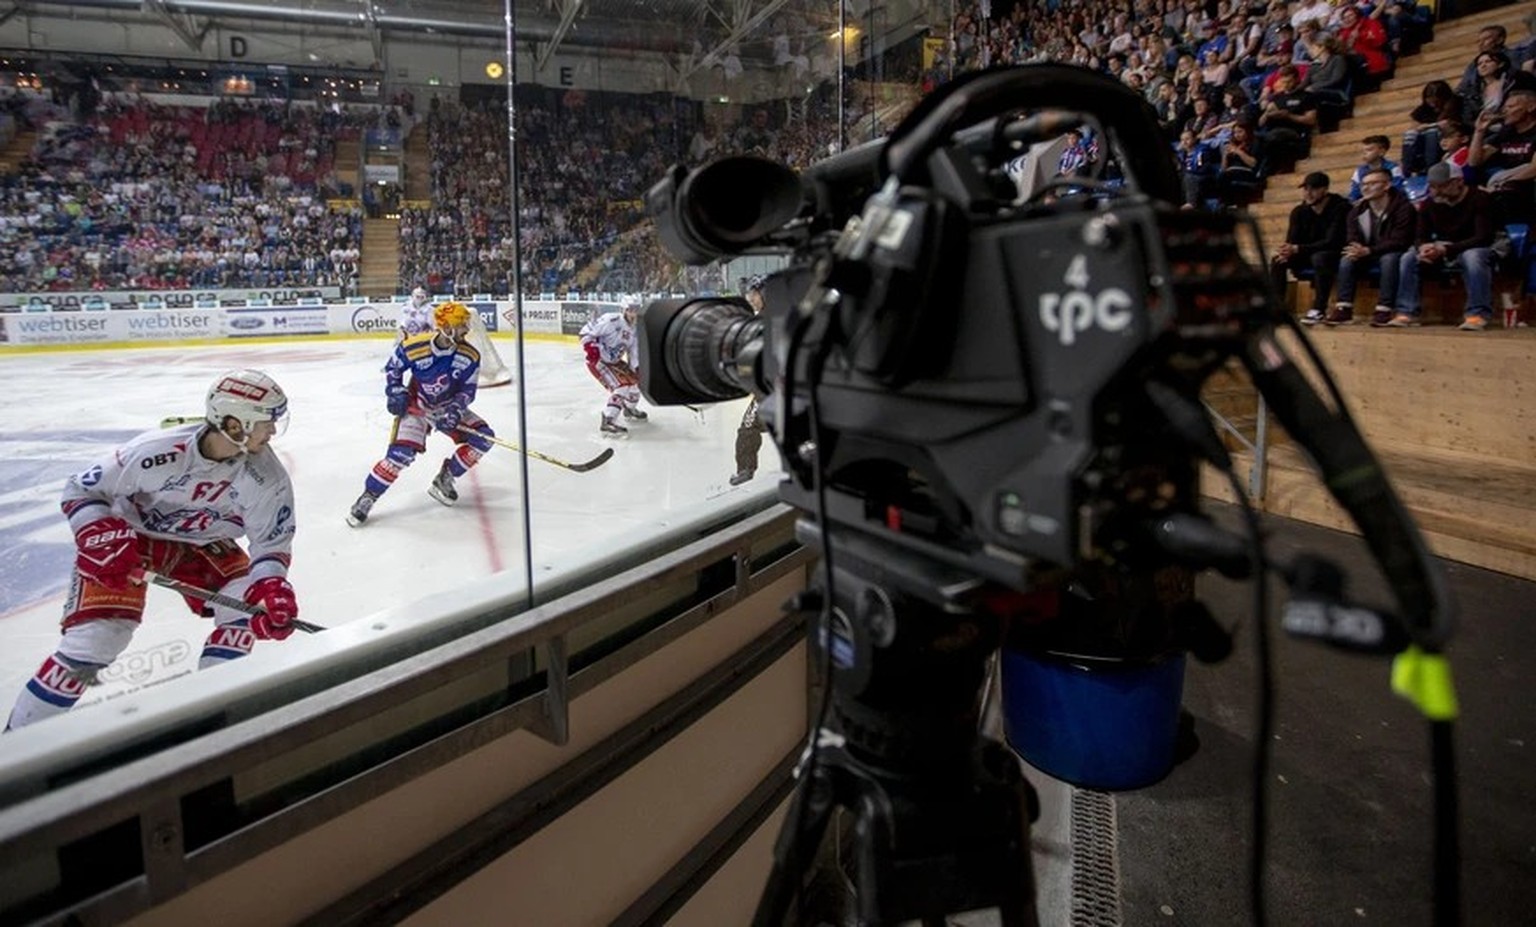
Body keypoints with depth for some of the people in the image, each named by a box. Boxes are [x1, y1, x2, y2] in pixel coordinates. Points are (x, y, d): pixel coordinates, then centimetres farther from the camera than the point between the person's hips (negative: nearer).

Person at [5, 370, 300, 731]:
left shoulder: (267, 477, -24)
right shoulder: (157, 450, -31)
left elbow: (272, 543, -15)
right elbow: (81, 490, -16)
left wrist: (271, 587, -34)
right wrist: (102, 539, -32)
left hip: (200, 543, 4)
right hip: (129, 536, -3)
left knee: (247, 603, -15)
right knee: (97, 638, -15)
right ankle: (20, 737, 5)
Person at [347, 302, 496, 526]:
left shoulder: (470, 356, -16)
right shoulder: (414, 347, -22)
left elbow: (467, 390, -9)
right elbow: (392, 368, -2)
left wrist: (455, 410, -24)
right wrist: (395, 392, -12)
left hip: (448, 406, 4)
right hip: (416, 405, -4)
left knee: (483, 438, -11)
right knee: (401, 453, -21)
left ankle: (444, 479, 4)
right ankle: (367, 498, -5)